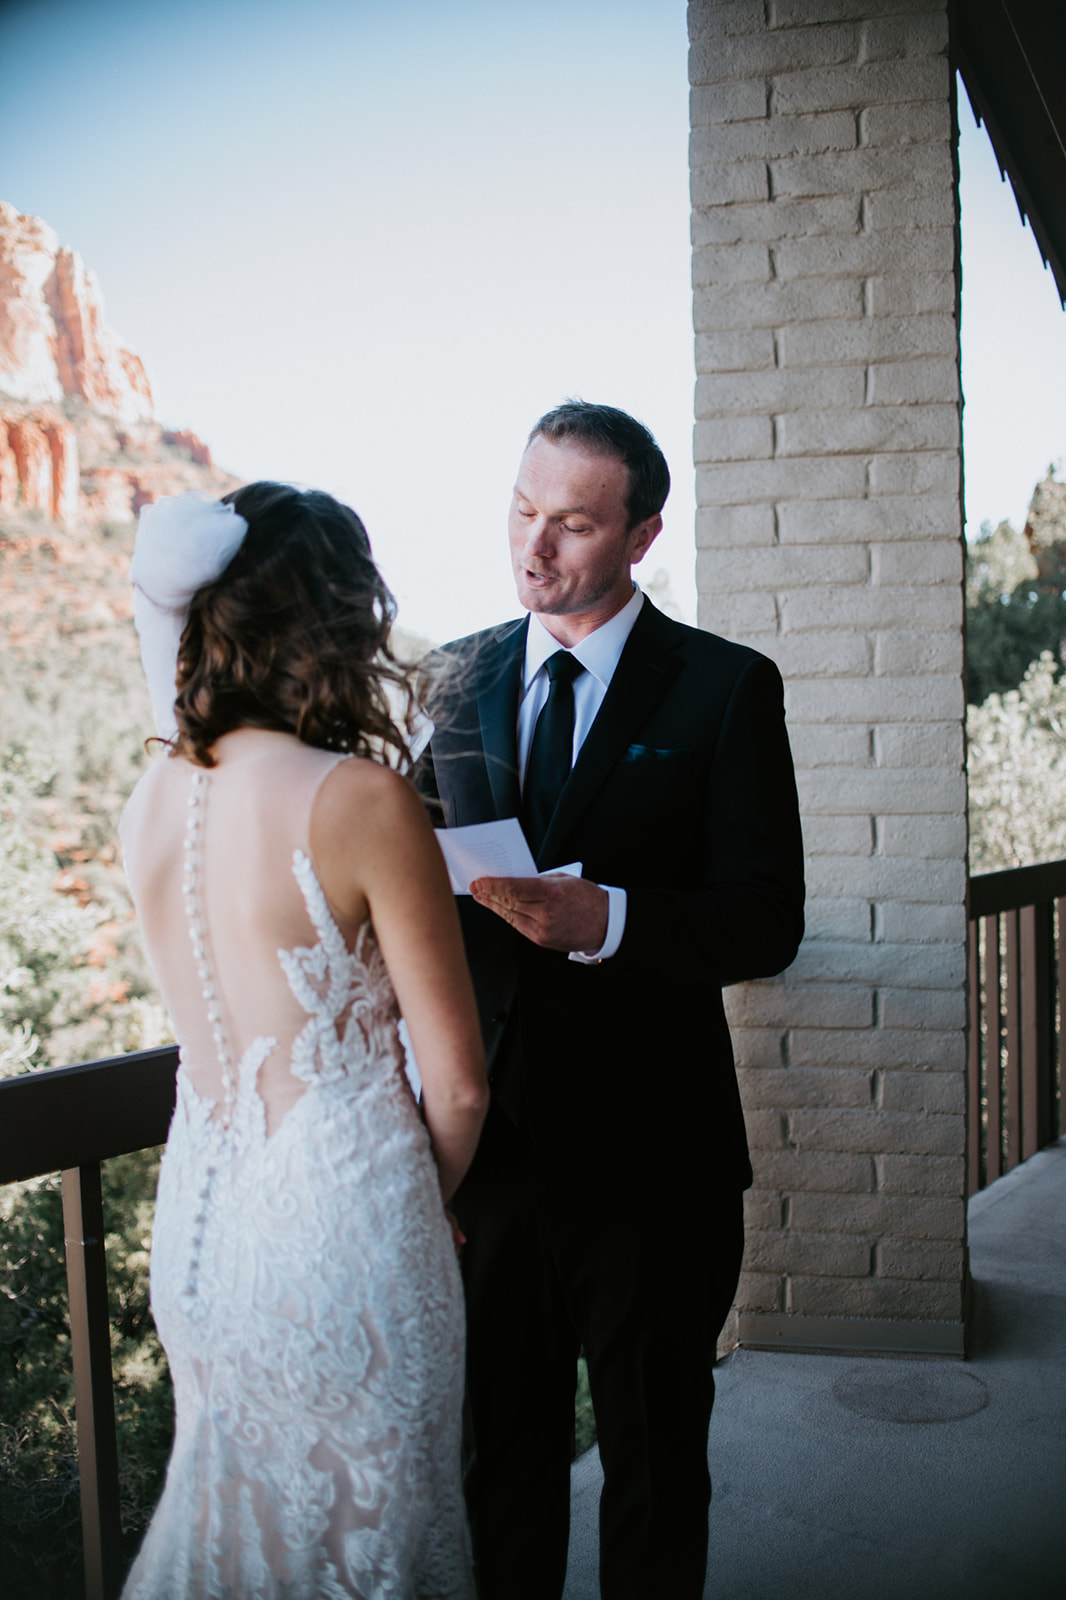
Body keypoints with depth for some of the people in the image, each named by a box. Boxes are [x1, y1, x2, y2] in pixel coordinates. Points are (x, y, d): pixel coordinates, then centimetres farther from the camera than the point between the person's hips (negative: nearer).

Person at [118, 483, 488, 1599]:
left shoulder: (149, 804, 0)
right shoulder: (361, 800, -18)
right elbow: (457, 1081, -13)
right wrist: (424, 1205, 6)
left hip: (196, 1215, 6)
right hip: (339, 1223, -6)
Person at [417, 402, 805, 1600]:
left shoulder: (725, 688, -6)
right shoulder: (458, 679, 7)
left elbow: (766, 921, -12)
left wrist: (608, 918, -26)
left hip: (650, 1149, -3)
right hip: (492, 1133, 4)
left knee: (654, 1459, 15)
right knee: (501, 1451, 19)